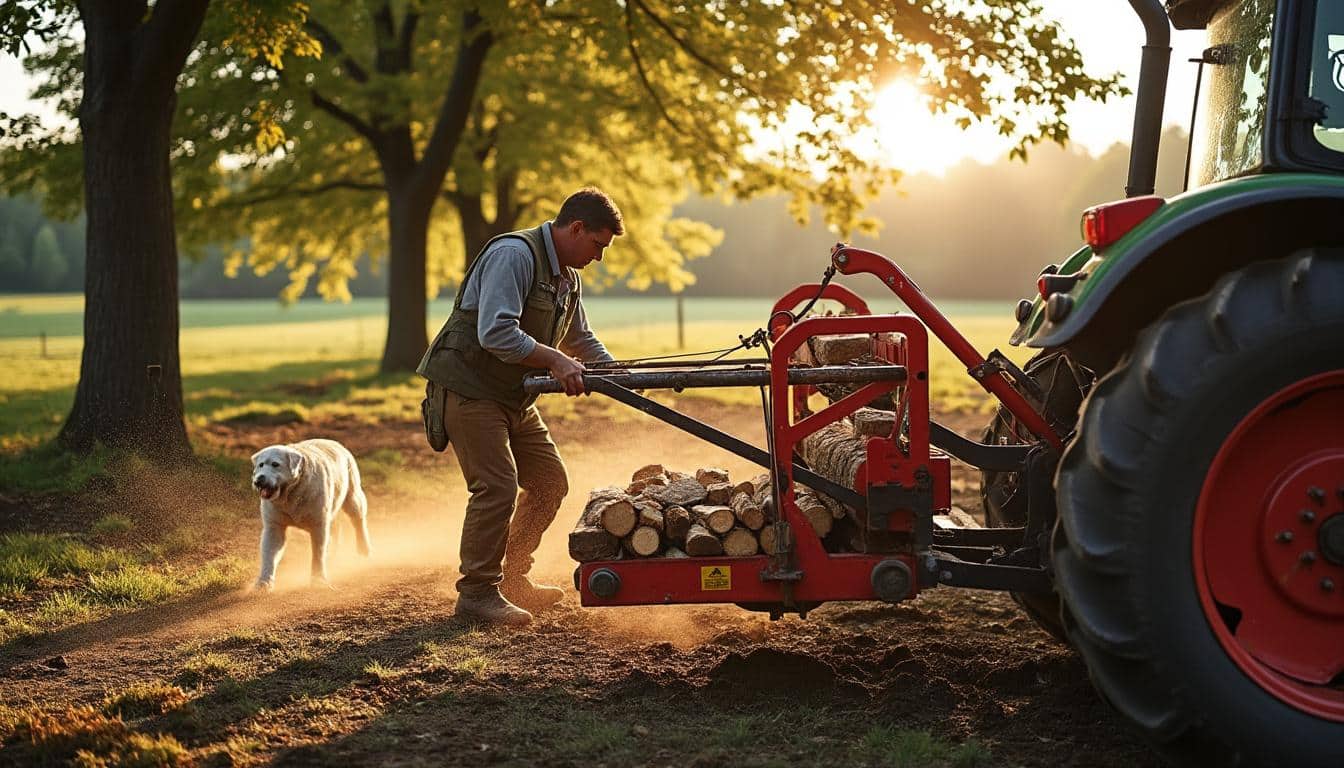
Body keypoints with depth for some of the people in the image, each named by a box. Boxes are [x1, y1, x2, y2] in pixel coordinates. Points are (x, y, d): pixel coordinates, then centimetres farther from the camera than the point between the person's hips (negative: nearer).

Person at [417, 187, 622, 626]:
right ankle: (477, 593, -6)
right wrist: (554, 360, -29)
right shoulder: (513, 255, -20)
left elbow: (582, 341, 25)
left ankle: (511, 578, 23)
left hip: (514, 398, 10)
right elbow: (496, 334, -30)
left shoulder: (566, 278, 12)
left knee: (550, 482, 11)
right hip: (469, 388, -10)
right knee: (497, 486, -16)